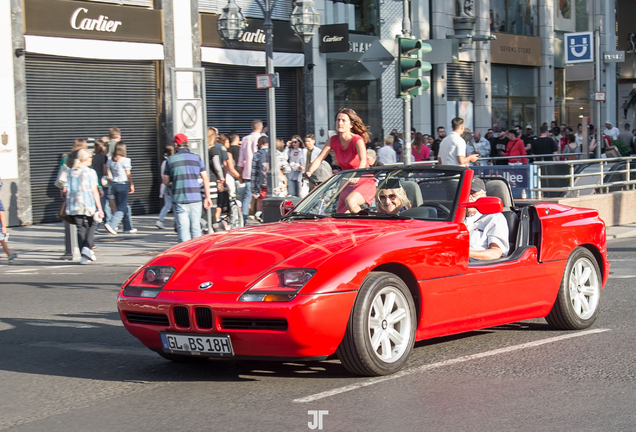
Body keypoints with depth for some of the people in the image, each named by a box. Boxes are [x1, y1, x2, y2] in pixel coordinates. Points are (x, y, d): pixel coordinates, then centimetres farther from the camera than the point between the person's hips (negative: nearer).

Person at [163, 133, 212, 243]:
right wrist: (207, 197, 6)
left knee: (183, 227, -1)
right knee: (196, 227, 10)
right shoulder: (196, 158, 6)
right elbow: (205, 179, 2)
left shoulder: (170, 160, 2)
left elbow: (166, 182, 6)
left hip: (179, 198, -2)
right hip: (195, 198, 2)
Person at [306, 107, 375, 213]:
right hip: (347, 185, 7)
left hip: (364, 182, -7)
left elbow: (363, 160, -33)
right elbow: (319, 159, -3)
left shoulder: (357, 140, -16)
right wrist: (309, 172, -24)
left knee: (350, 201, -35)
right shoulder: (333, 140, 1)